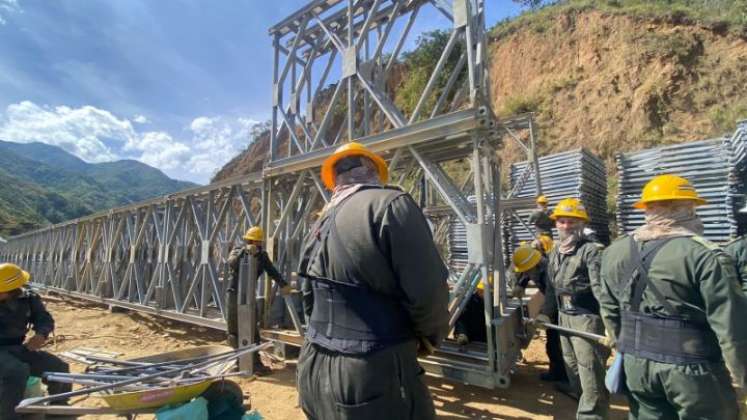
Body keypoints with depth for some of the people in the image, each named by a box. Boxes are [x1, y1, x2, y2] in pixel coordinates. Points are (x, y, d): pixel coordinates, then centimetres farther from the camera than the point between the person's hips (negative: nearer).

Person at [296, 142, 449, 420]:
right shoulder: (390, 203, -16)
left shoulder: (319, 226, 9)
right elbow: (428, 291, -20)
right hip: (373, 374, -8)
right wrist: (431, 337, -1)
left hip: (317, 369, 8)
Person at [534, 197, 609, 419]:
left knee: (589, 365, -1)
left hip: (587, 316, -8)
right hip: (563, 314, 8)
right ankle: (576, 389, 49)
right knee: (570, 359, 25)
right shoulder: (554, 253, 10)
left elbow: (600, 288, -23)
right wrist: (545, 312, 15)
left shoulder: (591, 250, -14)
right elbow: (551, 287, 16)